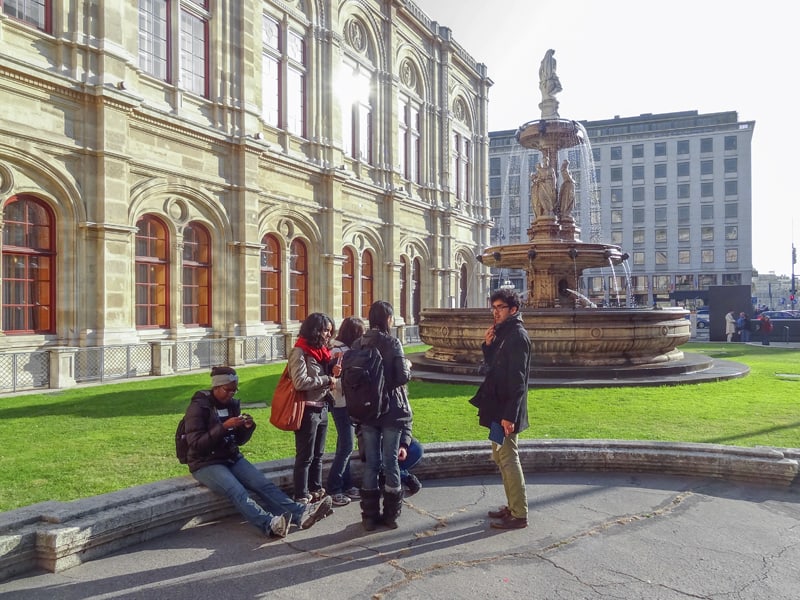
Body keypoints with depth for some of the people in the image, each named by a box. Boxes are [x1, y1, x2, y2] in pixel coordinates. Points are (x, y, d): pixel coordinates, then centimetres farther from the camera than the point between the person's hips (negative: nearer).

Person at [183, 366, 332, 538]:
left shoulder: (233, 404, 7)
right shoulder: (199, 407, -10)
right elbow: (196, 443, -18)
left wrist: (248, 427, -9)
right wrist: (224, 427, -27)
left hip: (232, 458, 6)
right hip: (206, 464, -6)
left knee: (263, 484, -18)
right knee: (237, 491, -31)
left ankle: (301, 513, -32)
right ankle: (270, 524, -51)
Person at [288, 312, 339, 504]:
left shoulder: (321, 350, 10)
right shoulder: (300, 352, -15)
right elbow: (300, 382, -23)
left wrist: (332, 372, -1)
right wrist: (327, 379, -17)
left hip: (322, 408, 8)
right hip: (307, 410, -8)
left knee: (318, 454, 17)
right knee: (305, 456, 1)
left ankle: (316, 490, 28)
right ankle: (301, 496, 10)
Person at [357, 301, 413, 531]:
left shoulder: (358, 345, 1)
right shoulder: (392, 343, -11)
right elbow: (402, 377, -14)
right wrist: (408, 366, 6)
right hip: (391, 410, -3)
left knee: (371, 463, 10)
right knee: (391, 461, 7)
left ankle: (370, 516, 16)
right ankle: (391, 515, 17)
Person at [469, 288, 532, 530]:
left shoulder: (517, 336, -15)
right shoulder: (503, 333, 13)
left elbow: (518, 379, -21)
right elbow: (493, 366, 19)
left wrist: (509, 415, -24)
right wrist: (488, 345, 2)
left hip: (507, 410, -10)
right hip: (498, 406, 10)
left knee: (509, 460, -3)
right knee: (501, 458, 16)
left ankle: (519, 515, 6)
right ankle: (512, 506, 27)